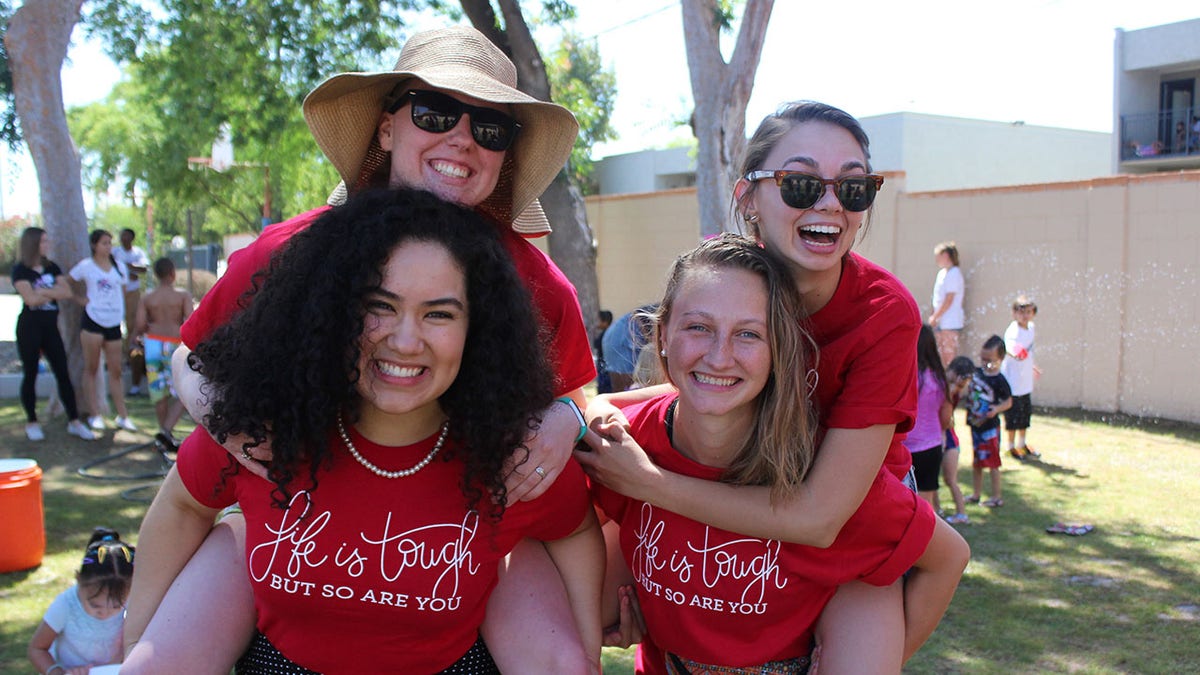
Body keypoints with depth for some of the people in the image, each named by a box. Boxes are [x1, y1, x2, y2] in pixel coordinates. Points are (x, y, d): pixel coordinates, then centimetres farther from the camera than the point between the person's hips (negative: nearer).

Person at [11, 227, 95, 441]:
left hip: (50, 327, 4)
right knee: (30, 375, 4)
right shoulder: (20, 270, -5)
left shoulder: (52, 267, 10)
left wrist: (44, 291, -13)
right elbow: (31, 299, -17)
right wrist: (54, 292, -4)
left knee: (63, 374, 2)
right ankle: (32, 423, 16)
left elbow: (68, 291, -2)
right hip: (29, 327, -4)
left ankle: (74, 421, 5)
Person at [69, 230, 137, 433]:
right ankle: (95, 415, 8)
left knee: (115, 371, 6)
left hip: (114, 323, 3)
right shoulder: (85, 266, 1)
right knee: (91, 369, 3)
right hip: (93, 321, -3)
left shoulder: (119, 266, 11)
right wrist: (80, 298, -7)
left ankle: (122, 416, 9)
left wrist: (121, 311, 7)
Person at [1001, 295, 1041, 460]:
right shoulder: (1012, 331, -20)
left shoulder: (1031, 327, 6)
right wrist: (1014, 353, -63)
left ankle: (1022, 444, 32)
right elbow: (1008, 347, -42)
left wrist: (1033, 366, 32)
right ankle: (1011, 446, 14)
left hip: (1026, 380, 8)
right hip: (1013, 380, -8)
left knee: (1026, 412, 16)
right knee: (1013, 413, -1)